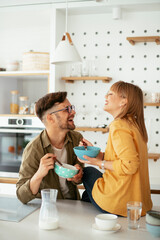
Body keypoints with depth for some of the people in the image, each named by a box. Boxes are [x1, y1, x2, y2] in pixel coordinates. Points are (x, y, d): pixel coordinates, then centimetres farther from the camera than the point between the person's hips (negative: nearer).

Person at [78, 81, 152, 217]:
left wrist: (99, 162, -14)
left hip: (121, 203, -8)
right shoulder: (134, 124, 10)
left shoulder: (119, 126, -18)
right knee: (87, 195, 27)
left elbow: (130, 165, -27)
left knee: (88, 172, 16)